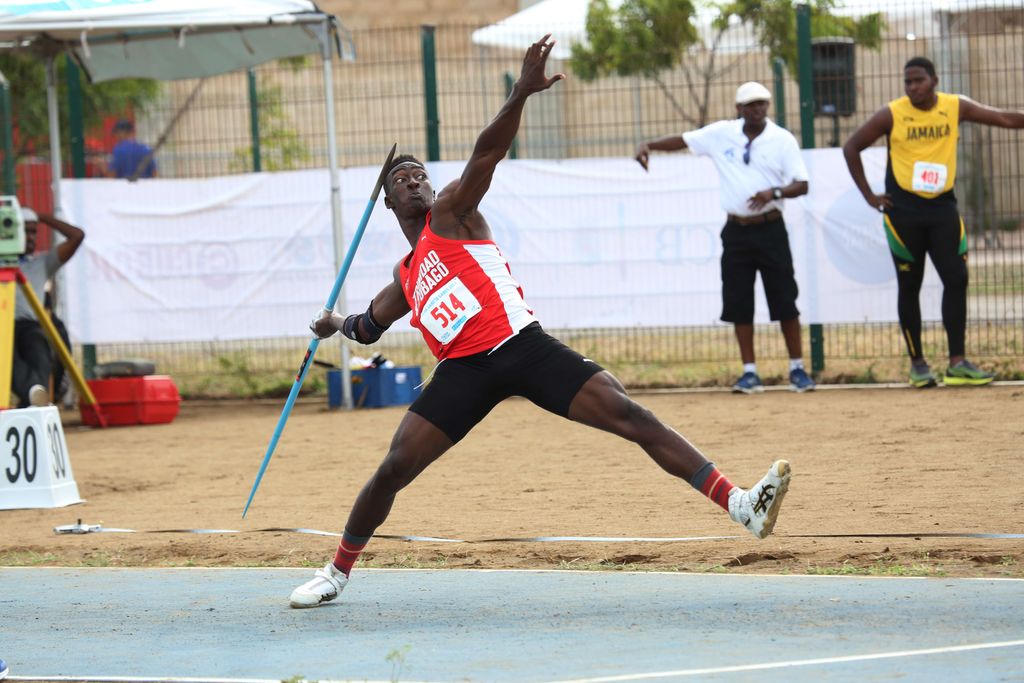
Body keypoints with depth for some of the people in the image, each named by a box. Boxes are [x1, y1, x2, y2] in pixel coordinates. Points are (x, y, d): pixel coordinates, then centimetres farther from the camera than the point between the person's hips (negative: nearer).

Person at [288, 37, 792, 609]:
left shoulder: (450, 213, 10)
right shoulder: (405, 277, 24)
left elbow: (487, 154, -9)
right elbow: (370, 325, 45)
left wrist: (522, 95, -21)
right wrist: (339, 325, 28)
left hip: (522, 345, -4)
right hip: (464, 369, 4)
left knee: (629, 415, -16)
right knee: (395, 468, -4)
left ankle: (738, 504, -23)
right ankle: (338, 572, 14)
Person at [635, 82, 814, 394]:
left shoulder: (783, 140, -2)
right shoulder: (721, 134, 3)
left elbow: (802, 185, -5)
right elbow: (682, 140, 4)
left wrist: (774, 192, -23)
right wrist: (648, 144, -12)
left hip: (770, 229, -2)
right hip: (736, 231, 2)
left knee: (784, 300, -2)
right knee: (738, 304, 2)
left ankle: (797, 369, 8)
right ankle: (750, 372, 9)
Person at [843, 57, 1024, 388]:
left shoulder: (956, 108, -1)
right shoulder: (892, 115, -6)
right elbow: (851, 147, 1)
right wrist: (869, 195, -2)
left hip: (942, 206, 2)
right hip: (903, 209, -2)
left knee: (956, 279, -5)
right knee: (909, 286, 4)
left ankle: (957, 362, -2)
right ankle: (917, 363, 13)